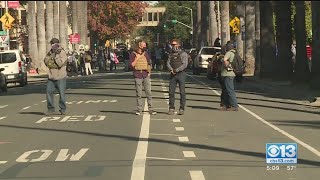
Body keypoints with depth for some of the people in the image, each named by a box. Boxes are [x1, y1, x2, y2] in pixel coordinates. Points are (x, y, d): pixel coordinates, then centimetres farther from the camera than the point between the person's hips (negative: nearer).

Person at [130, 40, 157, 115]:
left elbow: (149, 64, 21)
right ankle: (139, 110, 8)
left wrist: (149, 72, 12)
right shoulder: (133, 54, 2)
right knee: (138, 93, 1)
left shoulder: (146, 54, 12)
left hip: (145, 75, 2)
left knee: (148, 92, -3)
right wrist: (137, 58, -10)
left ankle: (150, 109, 0)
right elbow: (131, 65, -4)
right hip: (137, 75, -2)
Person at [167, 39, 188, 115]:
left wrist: (176, 70, -17)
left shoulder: (183, 54, 1)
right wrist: (171, 70, -11)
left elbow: (185, 65, -9)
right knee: (171, 91, 1)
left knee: (182, 92, -3)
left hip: (181, 74, -4)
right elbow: (168, 63, 8)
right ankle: (171, 108, 6)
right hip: (172, 75, 4)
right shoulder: (171, 54, 16)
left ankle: (182, 108, 2)